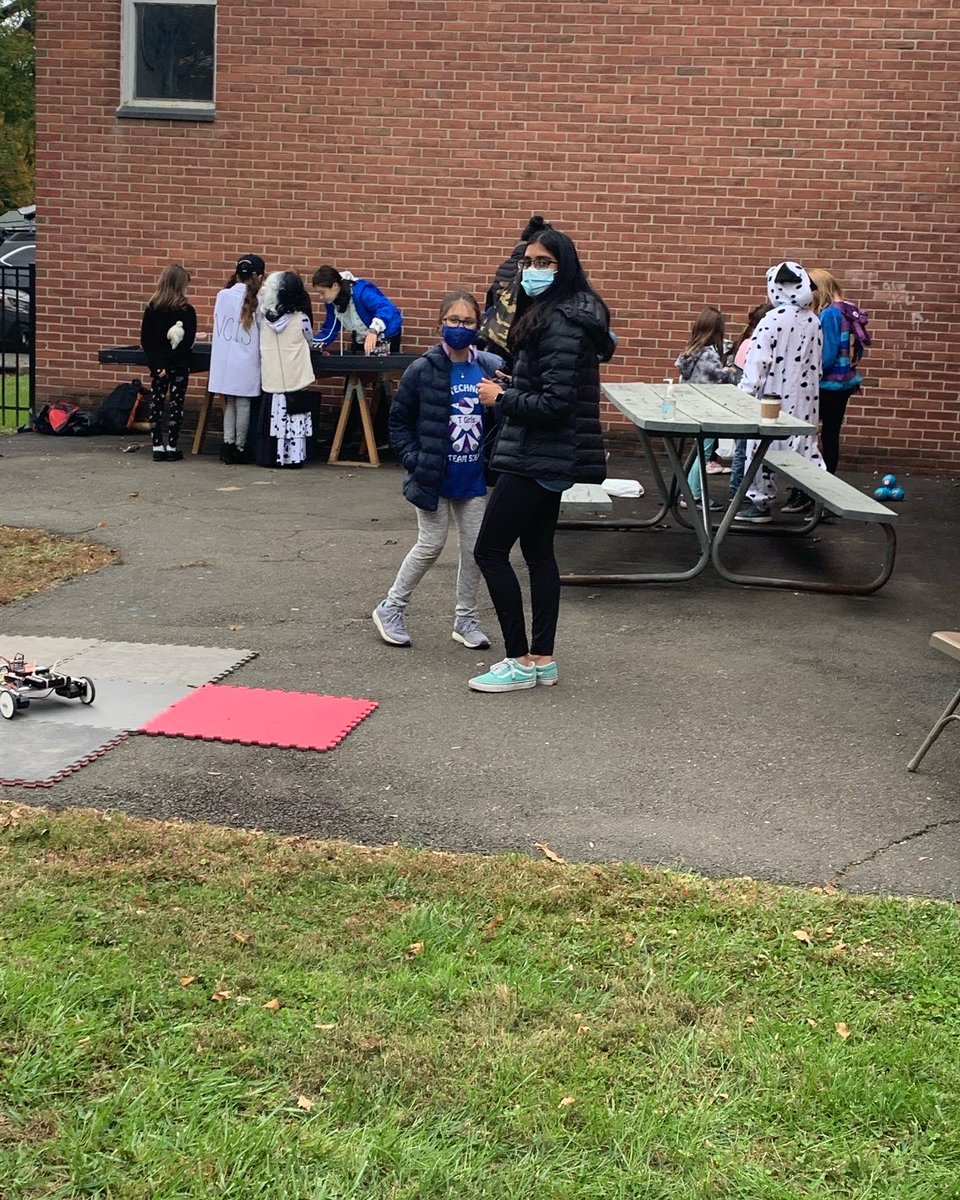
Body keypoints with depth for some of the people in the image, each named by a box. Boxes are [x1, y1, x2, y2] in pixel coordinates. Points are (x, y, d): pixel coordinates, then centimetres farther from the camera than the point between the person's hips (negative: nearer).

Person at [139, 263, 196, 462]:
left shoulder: (151, 308, 1)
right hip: (179, 365, -3)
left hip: (157, 365, 3)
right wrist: (171, 360, -7)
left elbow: (145, 340, -2)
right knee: (175, 405, 4)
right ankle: (171, 448, 5)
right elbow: (188, 342, -14)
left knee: (156, 404, 7)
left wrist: (158, 364, -6)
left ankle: (158, 448, 7)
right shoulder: (187, 311, -8)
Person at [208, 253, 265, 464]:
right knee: (243, 403, 4)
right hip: (246, 360, -4)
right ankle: (239, 447, 7)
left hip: (224, 358, 4)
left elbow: (219, 325, 12)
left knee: (229, 401, 12)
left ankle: (228, 443, 5)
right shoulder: (256, 301, -9)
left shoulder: (222, 296, 2)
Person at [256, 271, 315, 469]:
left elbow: (262, 344, 10)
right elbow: (309, 340, 7)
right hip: (295, 378, -2)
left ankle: (272, 456, 10)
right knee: (294, 419, 2)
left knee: (274, 416, 8)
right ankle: (293, 457, 2)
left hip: (271, 379, 2)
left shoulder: (264, 317, -3)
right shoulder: (301, 319, -8)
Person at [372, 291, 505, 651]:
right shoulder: (423, 371, -9)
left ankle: (466, 618, 24)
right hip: (434, 478, -3)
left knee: (475, 547, 8)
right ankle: (390, 608, 21)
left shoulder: (491, 369, -2)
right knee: (431, 545, 3)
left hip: (474, 478, 3)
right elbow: (399, 421, -2)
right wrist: (414, 460, -10)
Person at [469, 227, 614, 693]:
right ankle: (542, 659, 21)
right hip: (551, 457, 11)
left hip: (539, 458, -11)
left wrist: (501, 398, -12)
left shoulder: (560, 324, -19)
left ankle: (521, 662, 2)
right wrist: (511, 386, 5)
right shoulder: (551, 314, 13)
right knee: (538, 550, 14)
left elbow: (554, 405, -24)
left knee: (490, 550, -4)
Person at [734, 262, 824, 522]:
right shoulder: (813, 321, 5)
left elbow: (758, 362, -16)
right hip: (804, 397, 6)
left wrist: (745, 393, -11)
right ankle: (805, 492, 19)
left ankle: (761, 502, 5)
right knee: (802, 441, 16)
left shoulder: (773, 320, -15)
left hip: (774, 396, -6)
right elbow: (816, 363, 12)